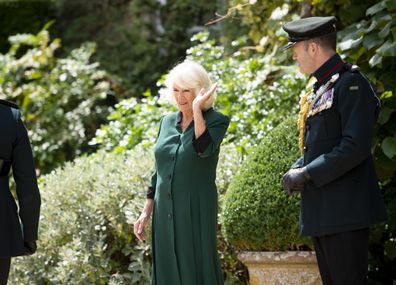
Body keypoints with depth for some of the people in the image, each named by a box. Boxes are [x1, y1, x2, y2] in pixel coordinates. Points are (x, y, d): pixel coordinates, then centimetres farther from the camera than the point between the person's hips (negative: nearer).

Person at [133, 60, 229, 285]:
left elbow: (203, 148, -25)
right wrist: (146, 213, 13)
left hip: (196, 213, -5)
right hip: (165, 214, 5)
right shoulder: (167, 122, 12)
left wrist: (197, 108, -19)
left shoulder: (216, 120, -4)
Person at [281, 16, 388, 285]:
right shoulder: (320, 89, 17)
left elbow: (355, 146, -21)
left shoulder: (351, 83, -12)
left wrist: (307, 173, -17)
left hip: (344, 209, -10)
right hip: (321, 212, 10)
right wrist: (296, 170, 4)